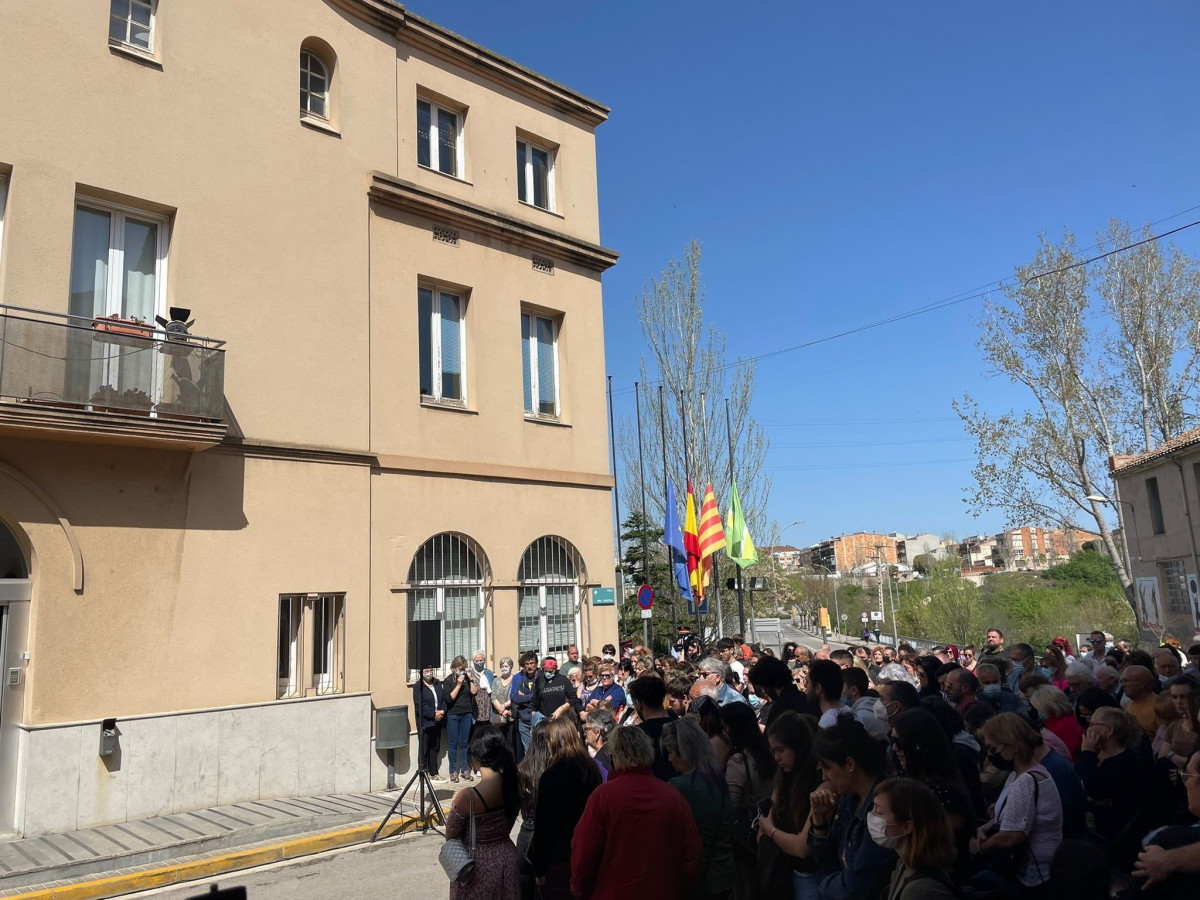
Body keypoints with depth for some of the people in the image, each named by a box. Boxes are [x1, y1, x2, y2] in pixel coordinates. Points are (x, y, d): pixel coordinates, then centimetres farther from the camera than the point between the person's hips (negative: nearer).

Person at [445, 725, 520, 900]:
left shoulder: (467, 797, -26)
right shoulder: (514, 786, -12)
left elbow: (451, 836, -9)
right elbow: (507, 824, 3)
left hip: (477, 865, -4)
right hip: (507, 859, 4)